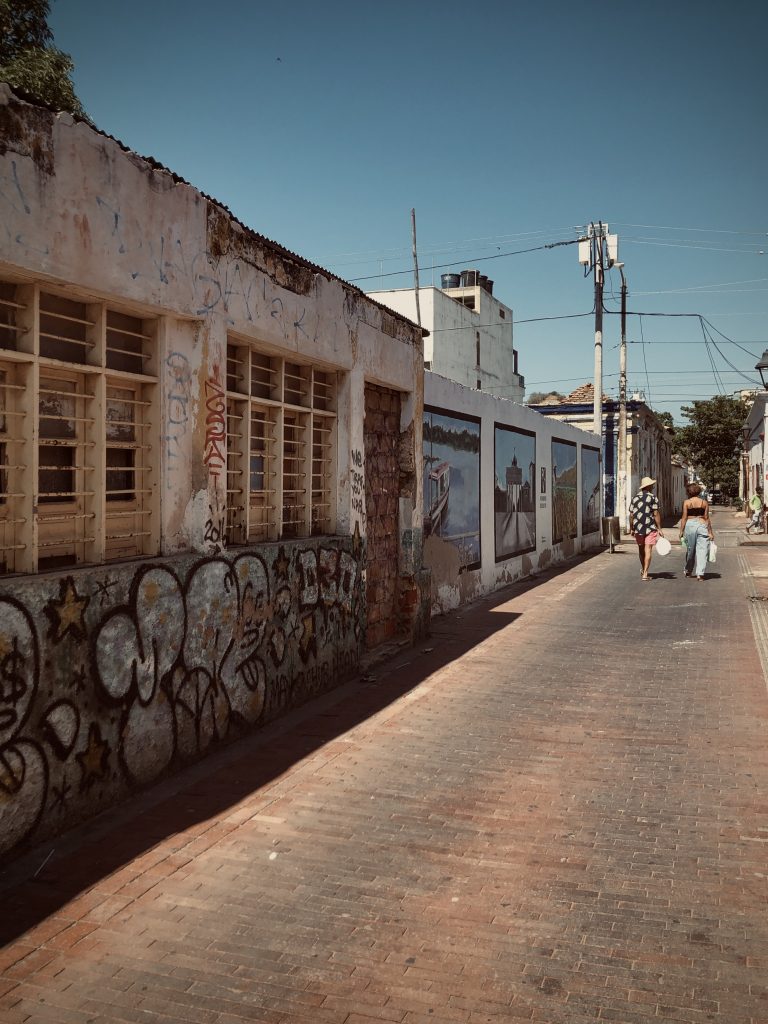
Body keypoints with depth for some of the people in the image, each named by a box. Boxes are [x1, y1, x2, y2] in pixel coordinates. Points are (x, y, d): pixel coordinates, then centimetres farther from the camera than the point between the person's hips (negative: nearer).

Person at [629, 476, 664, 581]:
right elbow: (656, 514, -9)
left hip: (638, 528, 4)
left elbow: (631, 515, 6)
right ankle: (645, 574, -8)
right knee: (648, 550, -2)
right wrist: (659, 529, -5)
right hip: (650, 528, -4)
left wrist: (631, 528, 15)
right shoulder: (652, 497, -5)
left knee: (641, 549, 17)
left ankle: (644, 570, 33)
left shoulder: (635, 498, 7)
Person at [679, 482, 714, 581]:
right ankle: (700, 573, -7)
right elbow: (707, 518, 2)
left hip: (689, 525, 0)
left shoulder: (686, 502, -2)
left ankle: (688, 571, 27)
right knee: (702, 550, 0)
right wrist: (710, 531, 6)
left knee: (690, 550, 14)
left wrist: (681, 531, 2)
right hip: (702, 525, 0)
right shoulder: (704, 503, 3)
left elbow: (684, 517, -3)